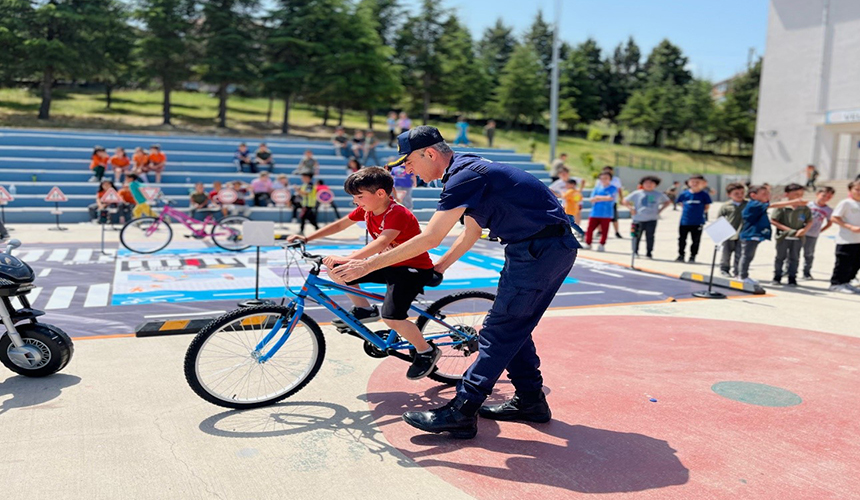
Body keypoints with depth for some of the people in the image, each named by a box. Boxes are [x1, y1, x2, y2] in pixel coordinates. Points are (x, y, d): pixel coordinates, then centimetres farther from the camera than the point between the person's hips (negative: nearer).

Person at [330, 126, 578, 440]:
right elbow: (472, 231, 22)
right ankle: (530, 401, 27)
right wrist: (440, 266, 22)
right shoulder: (466, 169, 13)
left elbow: (429, 239, -23)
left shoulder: (465, 175, -19)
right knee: (513, 327, 16)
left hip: (540, 250, -10)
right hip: (553, 249, 10)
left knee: (500, 330, -8)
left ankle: (460, 414, -3)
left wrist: (367, 265, -19)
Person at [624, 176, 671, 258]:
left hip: (652, 219, 1)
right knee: (636, 236, 2)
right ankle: (635, 252, 13)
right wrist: (631, 209, -2)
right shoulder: (637, 193, 1)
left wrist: (660, 209, 8)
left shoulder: (658, 195, 7)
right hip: (638, 218, -1)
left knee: (650, 236, 3)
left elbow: (667, 202, 21)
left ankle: (649, 253, 12)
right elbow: (625, 200, 9)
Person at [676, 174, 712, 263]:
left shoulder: (704, 194, -6)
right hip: (684, 220, 2)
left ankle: (692, 256, 20)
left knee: (695, 240, 7)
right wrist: (688, 210, 5)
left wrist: (699, 212, -2)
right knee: (682, 239, 10)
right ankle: (681, 255, 24)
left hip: (698, 222, -2)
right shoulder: (684, 194, -2)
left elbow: (707, 206, 2)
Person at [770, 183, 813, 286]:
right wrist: (785, 228, -13)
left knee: (794, 258, 8)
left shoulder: (805, 209, 1)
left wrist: (804, 229, -11)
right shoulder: (782, 207, -8)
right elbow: (773, 220, -7)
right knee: (780, 257, 8)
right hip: (783, 236, -2)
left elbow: (809, 221, 8)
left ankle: (792, 278, 17)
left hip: (798, 238, 2)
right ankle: (777, 277, 18)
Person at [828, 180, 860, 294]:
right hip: (846, 240, -7)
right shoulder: (845, 203, -7)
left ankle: (845, 282, 22)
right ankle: (836, 284, 6)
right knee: (844, 263, -4)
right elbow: (835, 218, -12)